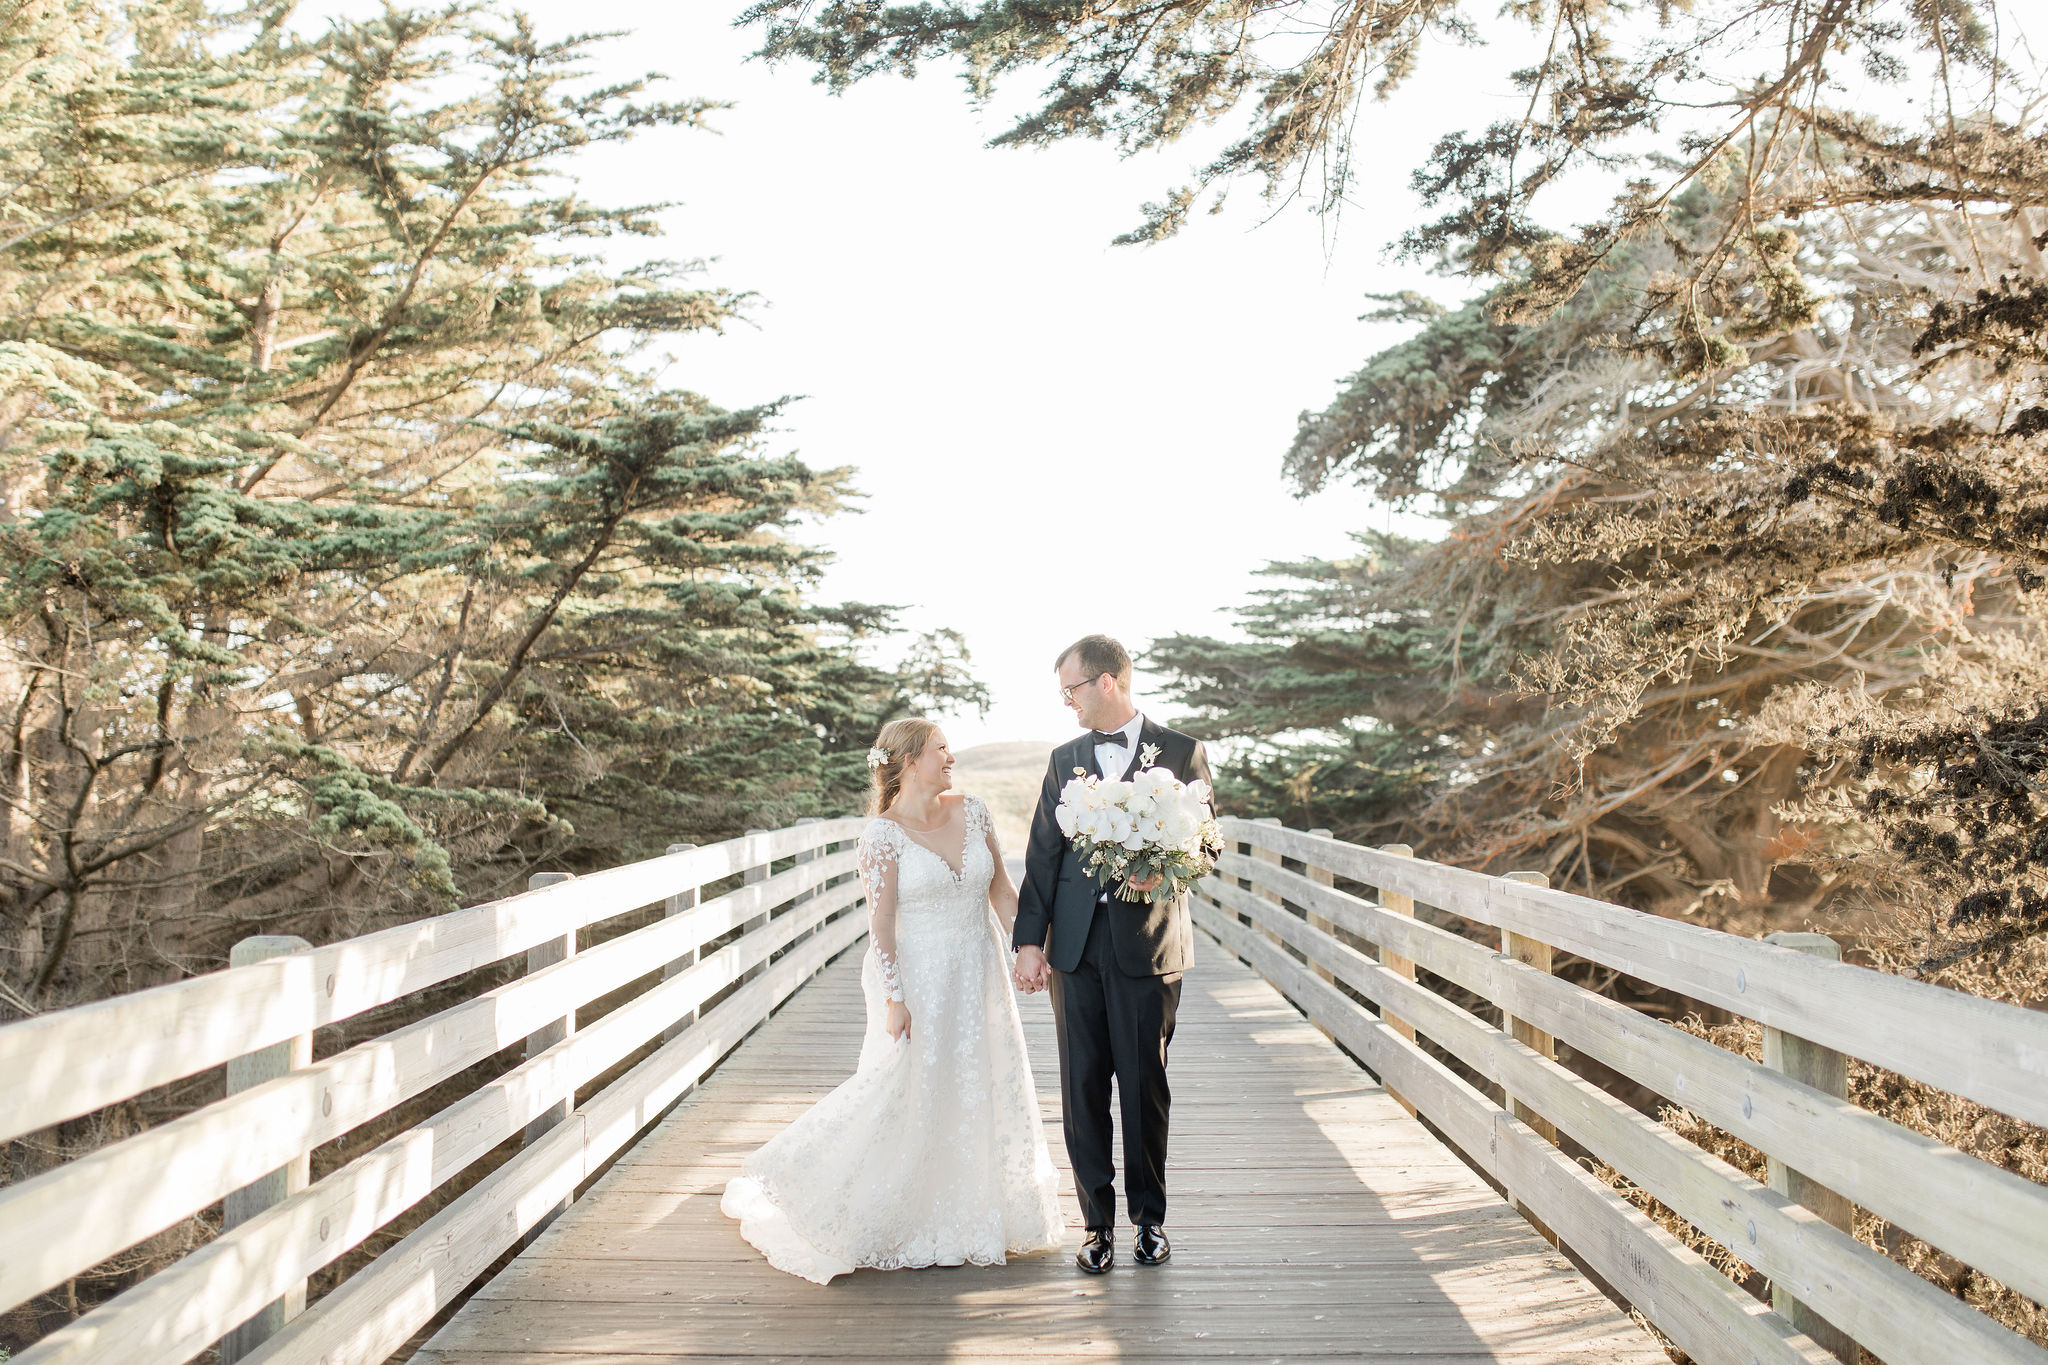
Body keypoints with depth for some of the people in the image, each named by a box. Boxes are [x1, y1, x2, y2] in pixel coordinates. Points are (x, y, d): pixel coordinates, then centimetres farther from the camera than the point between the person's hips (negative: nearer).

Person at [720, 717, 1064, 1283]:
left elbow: (1002, 890, 8)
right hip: (920, 977, -6)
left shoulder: (972, 812, 3)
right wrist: (893, 999, -18)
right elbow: (880, 922, -15)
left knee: (983, 1092, 13)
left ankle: (968, 1219, 32)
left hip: (979, 976, 6)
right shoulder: (884, 831, -12)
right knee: (908, 1096, 2)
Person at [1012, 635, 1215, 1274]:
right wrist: (1029, 940, 1)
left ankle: (1149, 1216, 24)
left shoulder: (1181, 752, 2)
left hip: (1148, 941, -3)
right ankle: (1098, 1222, 19)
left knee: (1145, 1083, 6)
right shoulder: (1064, 759, 11)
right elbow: (1042, 855, 8)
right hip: (1075, 942, 3)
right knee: (1082, 1085, 6)